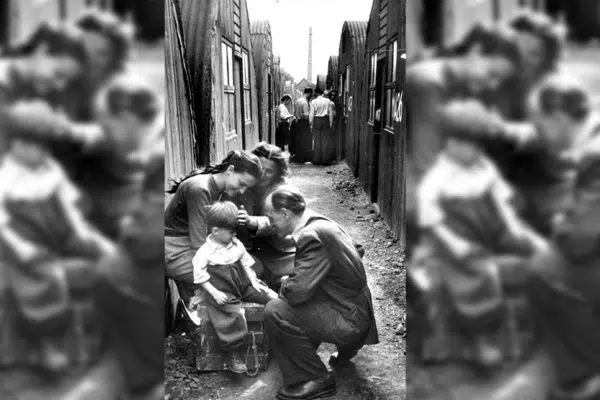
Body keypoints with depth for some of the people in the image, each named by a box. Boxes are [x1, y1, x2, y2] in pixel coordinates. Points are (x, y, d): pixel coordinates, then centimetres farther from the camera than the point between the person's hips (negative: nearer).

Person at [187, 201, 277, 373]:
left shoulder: (236, 244, 6)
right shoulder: (205, 252, -12)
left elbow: (246, 263, 13)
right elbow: (200, 276, -11)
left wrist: (253, 281, 3)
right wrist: (214, 292, -17)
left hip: (243, 285, 6)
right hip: (222, 291, -6)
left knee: (273, 299, -4)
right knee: (233, 314, -28)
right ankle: (232, 352, -12)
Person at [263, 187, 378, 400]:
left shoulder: (311, 236, -25)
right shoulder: (319, 223, 5)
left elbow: (297, 291, -30)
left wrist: (284, 286, -6)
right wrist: (289, 282, 11)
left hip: (349, 320, -10)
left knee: (274, 311, -19)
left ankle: (316, 380, -6)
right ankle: (346, 347, 31)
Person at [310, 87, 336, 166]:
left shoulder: (314, 102, -4)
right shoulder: (328, 101, 1)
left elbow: (311, 114, -3)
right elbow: (330, 113, 3)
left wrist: (311, 125, 4)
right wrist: (330, 123, 10)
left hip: (317, 121, -1)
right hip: (326, 120, 1)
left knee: (317, 141, 4)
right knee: (325, 141, 3)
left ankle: (317, 160, 6)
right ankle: (325, 160, 3)